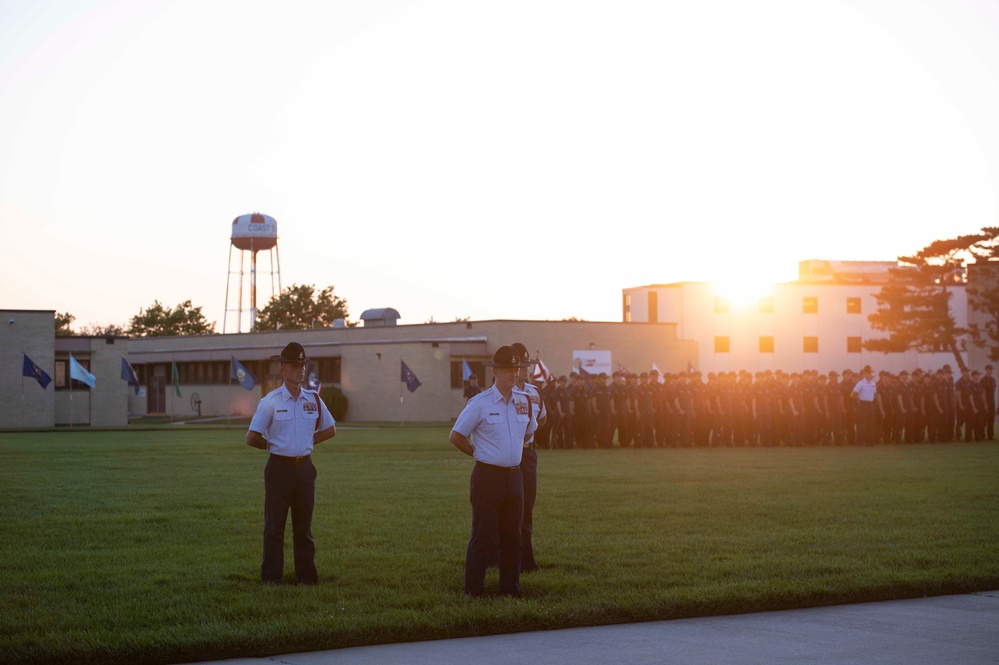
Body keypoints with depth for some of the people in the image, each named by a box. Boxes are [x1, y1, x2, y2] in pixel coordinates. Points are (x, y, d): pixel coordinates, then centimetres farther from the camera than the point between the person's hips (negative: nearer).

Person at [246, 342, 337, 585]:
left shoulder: (313, 400, 6)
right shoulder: (270, 401, -6)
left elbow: (330, 429, 19)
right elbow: (252, 438, -5)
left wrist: (308, 442, 9)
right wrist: (274, 446, 3)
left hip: (304, 467, 4)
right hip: (279, 467, -4)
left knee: (304, 525, 8)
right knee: (275, 524, -1)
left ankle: (306, 575, 13)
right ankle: (271, 576, 4)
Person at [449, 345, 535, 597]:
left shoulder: (524, 400, 7)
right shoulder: (480, 403, -9)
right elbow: (456, 436, -2)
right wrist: (480, 454, 4)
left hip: (514, 476, 5)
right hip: (488, 476, -5)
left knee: (513, 536, 9)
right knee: (483, 536, -4)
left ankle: (510, 588, 17)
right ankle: (473, 591, 3)